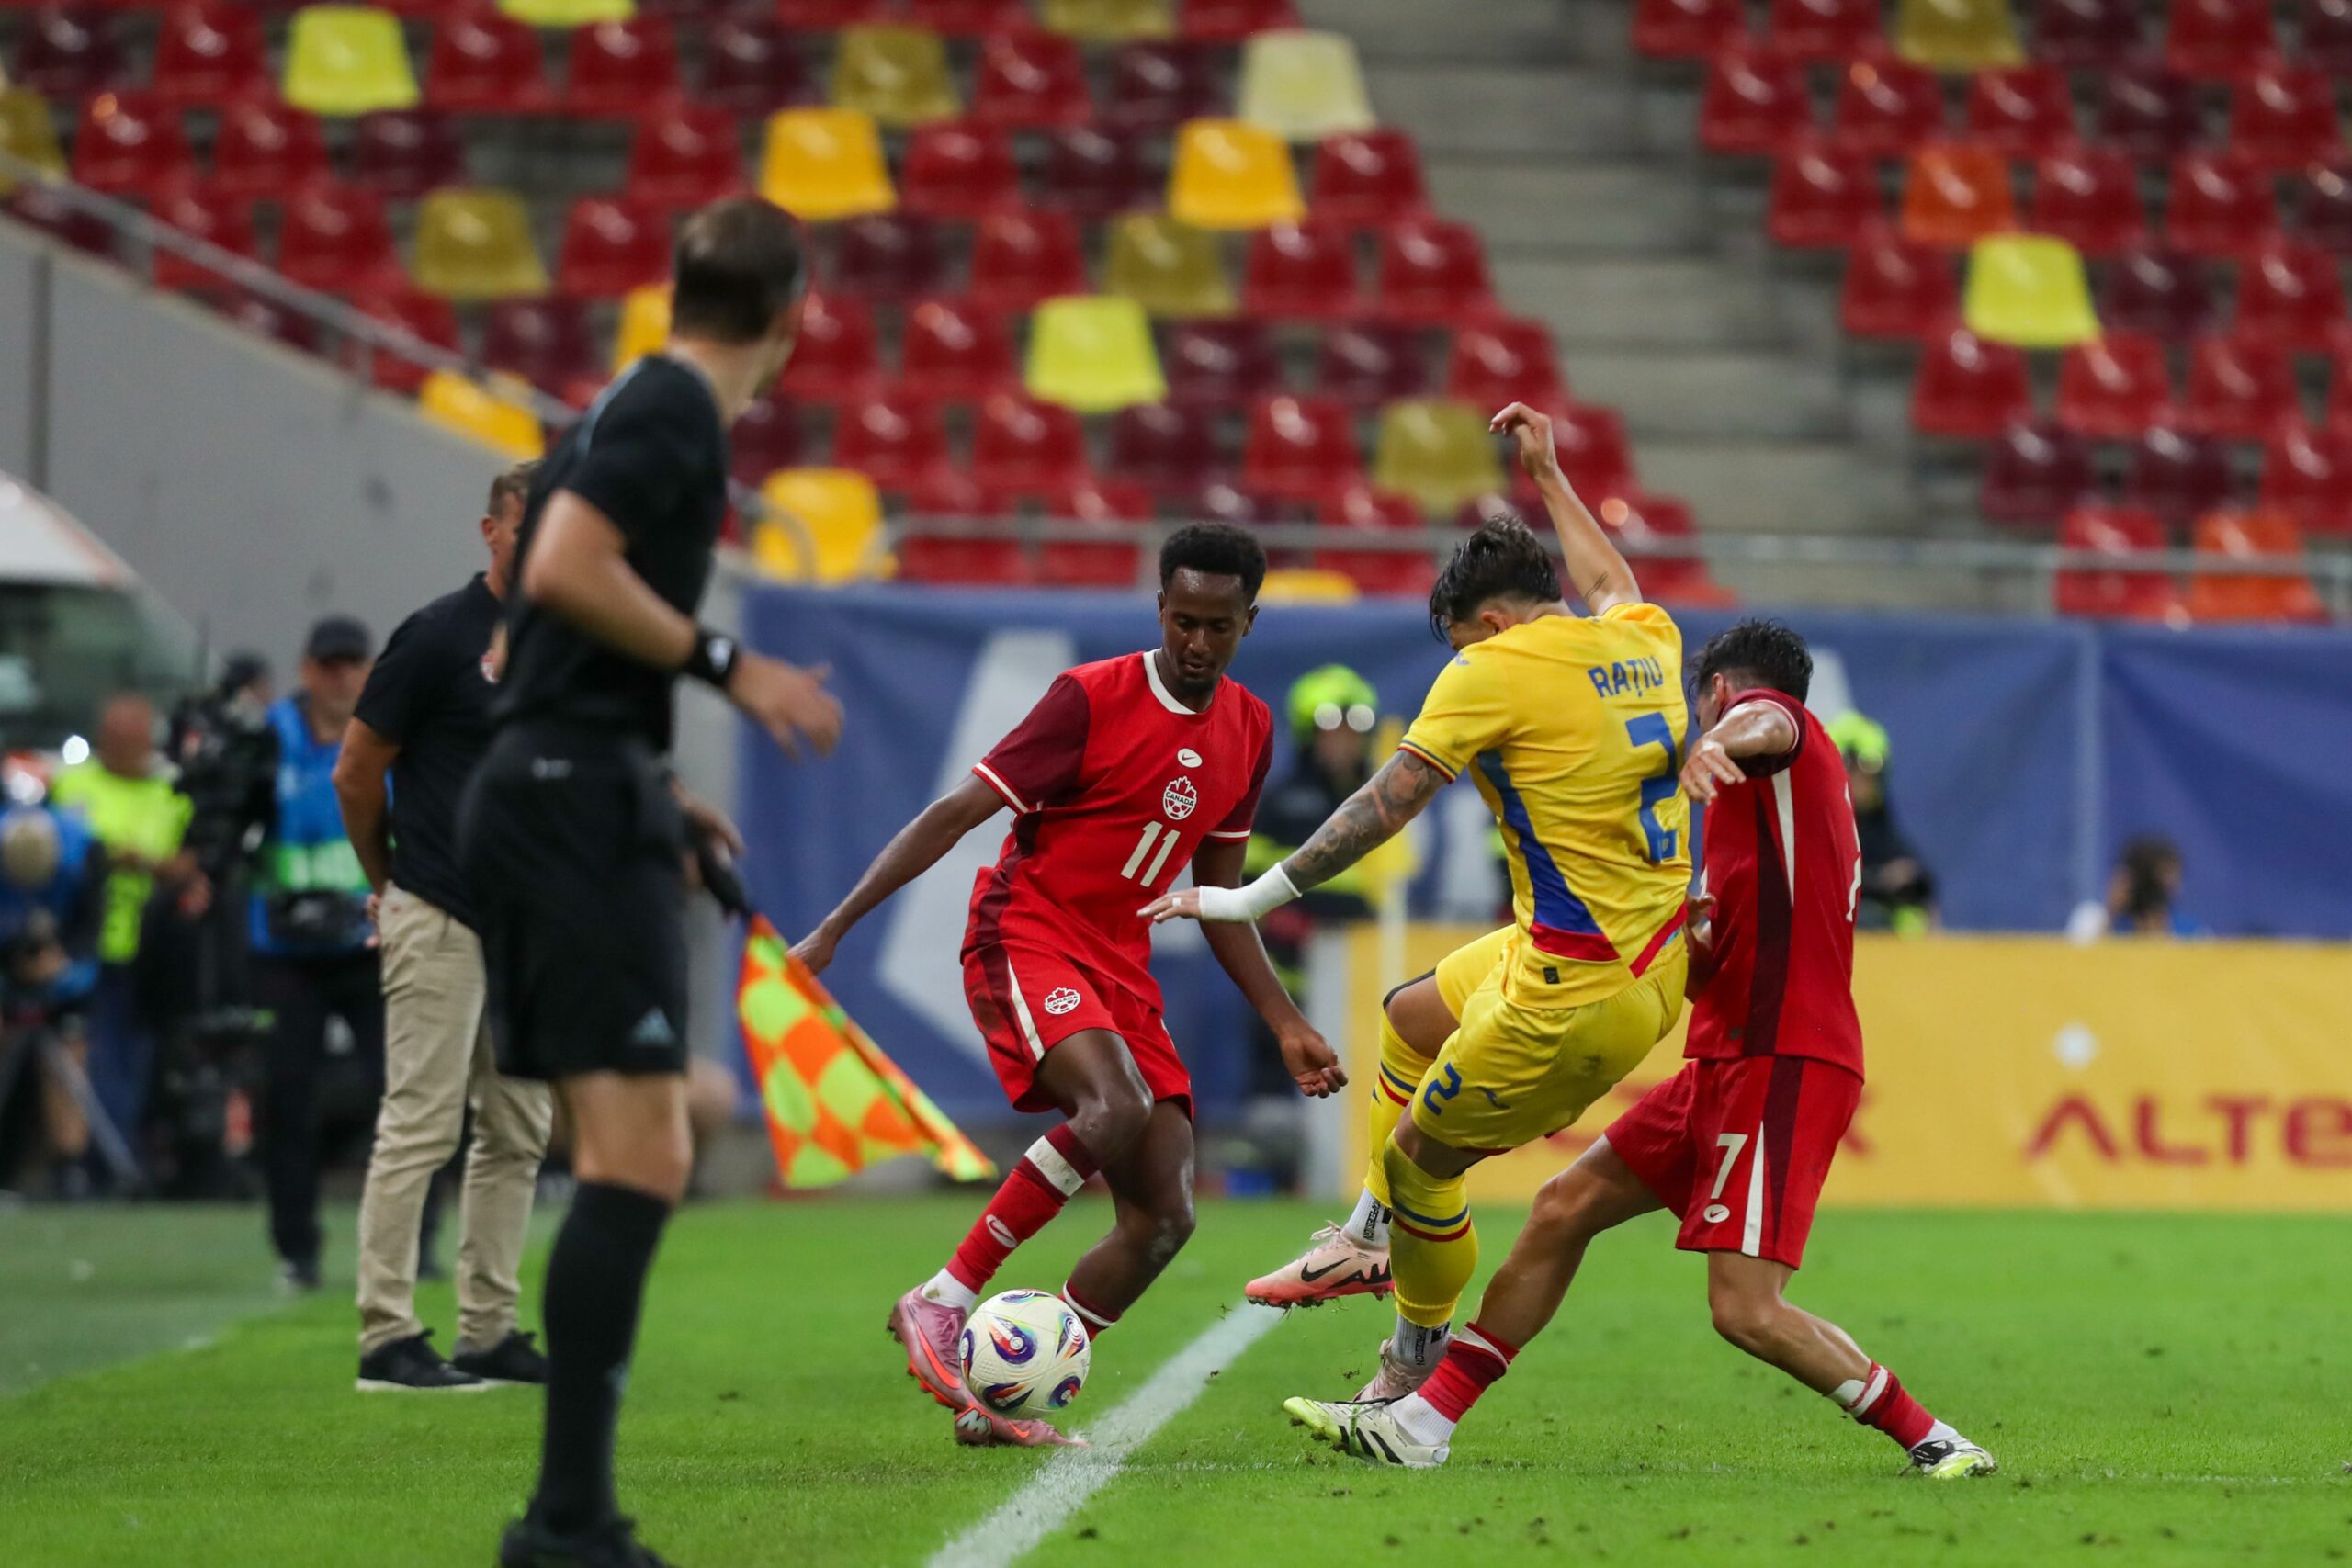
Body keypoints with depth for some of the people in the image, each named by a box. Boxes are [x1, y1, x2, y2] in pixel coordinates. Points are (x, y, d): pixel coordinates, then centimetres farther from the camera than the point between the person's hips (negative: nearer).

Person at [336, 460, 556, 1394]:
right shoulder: (439, 636, -9)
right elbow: (356, 772, -4)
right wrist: (388, 885, 7)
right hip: (440, 923, -7)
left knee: (519, 1134, 8)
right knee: (421, 1127, -8)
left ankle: (490, 1333, 14)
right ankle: (387, 1341, -6)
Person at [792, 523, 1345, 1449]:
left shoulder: (1248, 730, 9)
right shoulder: (1090, 699, -10)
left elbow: (1219, 899, 19)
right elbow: (955, 815, -9)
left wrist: (1285, 1024, 14)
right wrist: (833, 930, -13)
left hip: (1120, 972, 7)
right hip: (1023, 940, -7)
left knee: (1164, 1218, -8)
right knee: (1116, 1105, -35)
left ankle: (997, 1399, 0)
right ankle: (943, 1303, -23)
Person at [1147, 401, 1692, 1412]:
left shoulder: (1497, 669, -14)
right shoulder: (1645, 644, 7)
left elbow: (1385, 805, -15)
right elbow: (1615, 590, 35)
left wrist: (1253, 900, -10)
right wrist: (1548, 478, 44)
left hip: (1573, 1000, -9)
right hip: (1660, 975, 9)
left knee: (1418, 1160, 8)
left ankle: (1417, 1364, 24)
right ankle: (1373, 1240, 37)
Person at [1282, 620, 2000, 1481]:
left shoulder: (1795, 744, -1)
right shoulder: (1780, 800, 26)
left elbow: (1764, 718, -29)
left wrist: (1720, 742, -51)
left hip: (1780, 1064, -10)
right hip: (1729, 1062, 10)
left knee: (1746, 1309, -17)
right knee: (1563, 1207, 11)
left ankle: (1933, 1441, -6)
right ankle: (1424, 1421, 14)